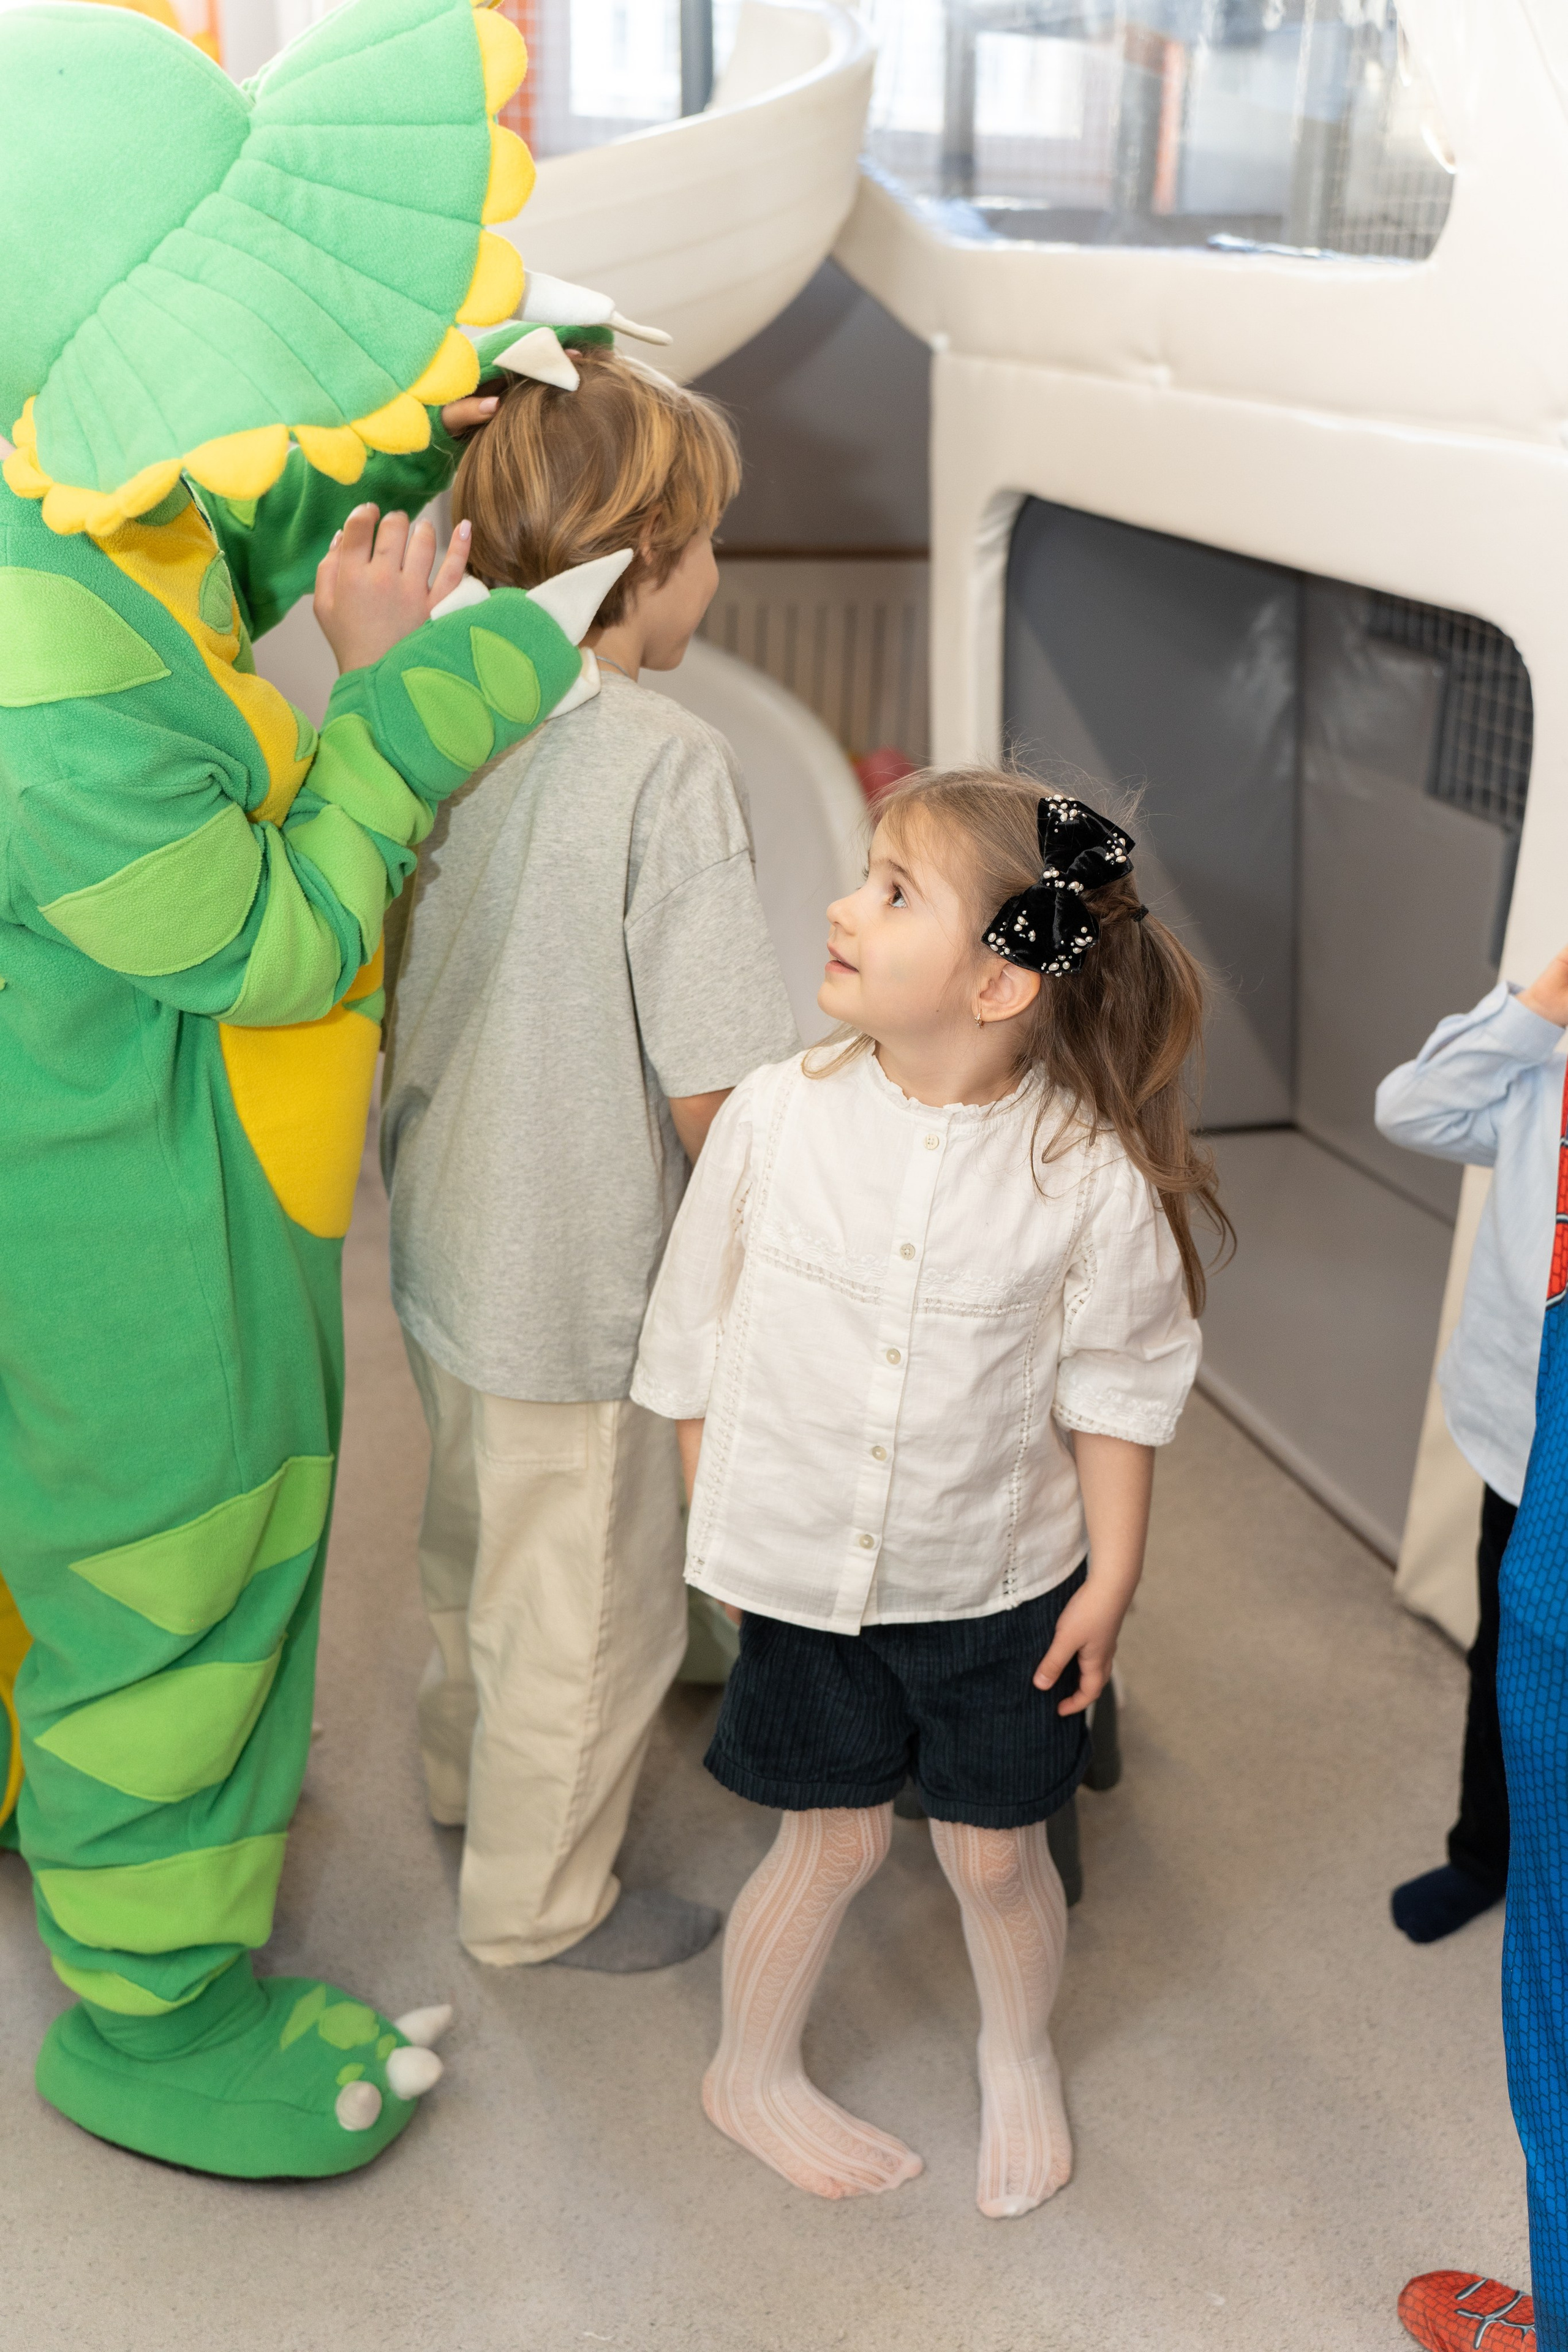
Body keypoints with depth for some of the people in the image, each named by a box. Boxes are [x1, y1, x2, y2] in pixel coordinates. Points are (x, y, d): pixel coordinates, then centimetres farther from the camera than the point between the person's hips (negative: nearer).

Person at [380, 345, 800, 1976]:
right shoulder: (666, 760, -24)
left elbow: (372, 991, 8)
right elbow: (716, 1092, -23)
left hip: (442, 1251, 8)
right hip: (582, 1287, -7)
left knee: (476, 1539, 30)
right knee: (592, 1612, 15)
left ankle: (465, 1768, 55)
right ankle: (537, 1901, 36)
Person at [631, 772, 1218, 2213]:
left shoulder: (1091, 1171, -16)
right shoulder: (774, 1119, -13)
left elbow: (1116, 1387, -4)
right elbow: (695, 1346, -2)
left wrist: (1111, 1577, -2)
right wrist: (726, 1530, 3)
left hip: (1002, 1586, 0)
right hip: (806, 1576, 0)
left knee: (996, 1852, 14)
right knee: (836, 1838, 14)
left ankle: (1020, 2056, 46)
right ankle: (754, 2070, 42)